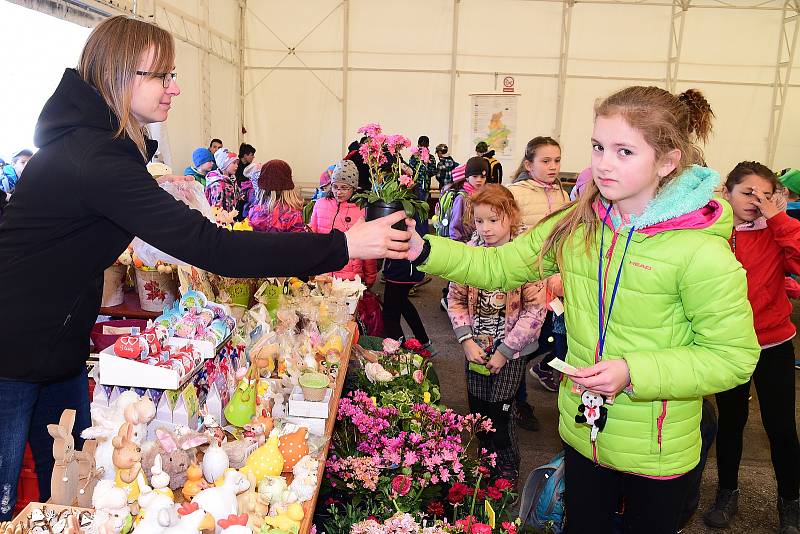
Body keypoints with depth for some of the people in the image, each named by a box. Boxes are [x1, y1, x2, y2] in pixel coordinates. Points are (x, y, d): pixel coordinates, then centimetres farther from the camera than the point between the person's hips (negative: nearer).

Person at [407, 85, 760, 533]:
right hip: (582, 433, 4)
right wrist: (424, 250, -15)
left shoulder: (702, 251, -22)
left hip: (657, 454, -4)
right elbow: (498, 266, -2)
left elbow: (735, 357, -17)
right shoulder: (576, 225, -7)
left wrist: (633, 373, -28)